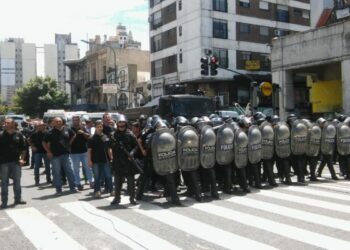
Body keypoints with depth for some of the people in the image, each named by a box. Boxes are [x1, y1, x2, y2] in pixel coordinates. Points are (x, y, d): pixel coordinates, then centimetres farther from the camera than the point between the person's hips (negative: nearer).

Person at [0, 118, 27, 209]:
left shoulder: (18, 135, 2)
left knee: (17, 181, 9)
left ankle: (18, 199, 21)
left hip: (16, 162, 1)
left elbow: (23, 148, 7)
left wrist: (22, 159, -2)